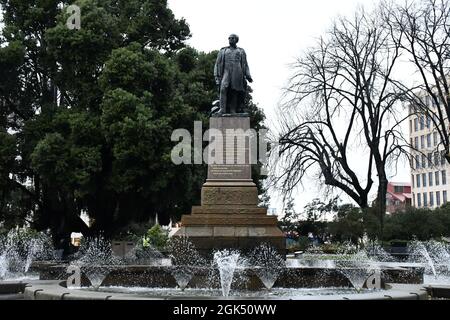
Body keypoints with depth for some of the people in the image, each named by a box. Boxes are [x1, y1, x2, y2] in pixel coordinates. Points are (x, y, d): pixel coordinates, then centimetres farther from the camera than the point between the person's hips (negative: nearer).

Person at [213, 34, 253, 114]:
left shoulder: (241, 51, 19)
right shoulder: (223, 51, 19)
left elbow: (245, 65, 16)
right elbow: (218, 64, 15)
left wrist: (248, 76, 4)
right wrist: (216, 76, 3)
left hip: (237, 74, 1)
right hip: (226, 72, -1)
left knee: (234, 92, -6)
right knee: (223, 89, -21)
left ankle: (233, 111, -6)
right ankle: (222, 109, -27)